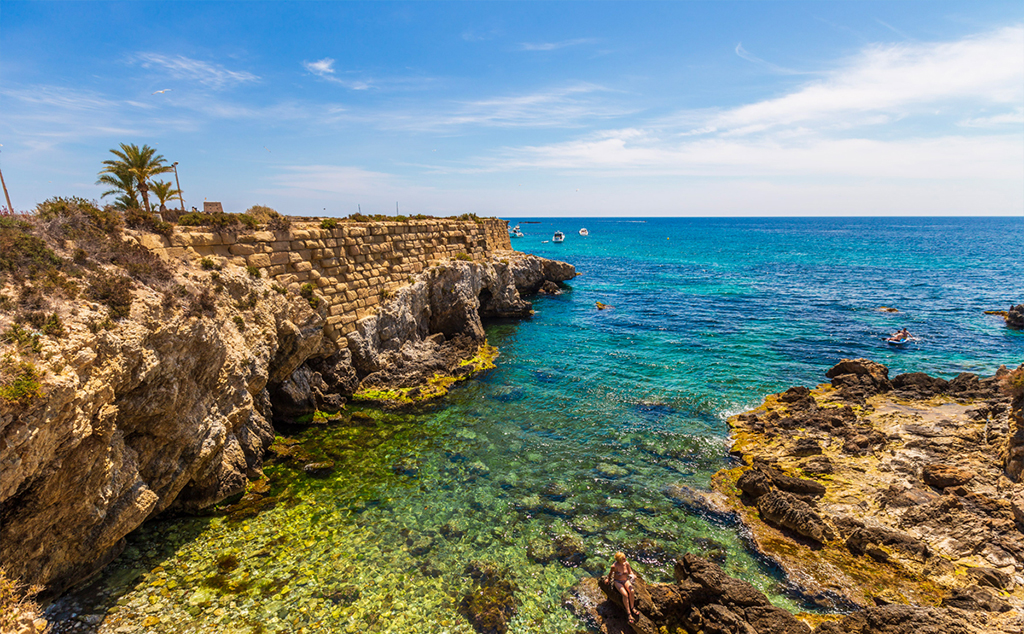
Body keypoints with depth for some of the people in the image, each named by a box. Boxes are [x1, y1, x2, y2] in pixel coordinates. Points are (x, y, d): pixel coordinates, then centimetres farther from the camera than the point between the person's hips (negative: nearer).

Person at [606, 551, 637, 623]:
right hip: (617, 582, -3)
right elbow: (610, 572, -3)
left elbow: (630, 572, 3)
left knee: (631, 591, -27)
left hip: (626, 580, 4)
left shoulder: (626, 563, -12)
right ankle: (628, 613, -17)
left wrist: (633, 575, -17)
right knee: (625, 594, -28)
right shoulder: (614, 566, -23)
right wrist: (608, 579, 10)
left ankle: (632, 607, -7)